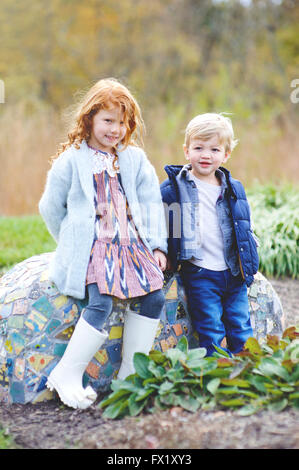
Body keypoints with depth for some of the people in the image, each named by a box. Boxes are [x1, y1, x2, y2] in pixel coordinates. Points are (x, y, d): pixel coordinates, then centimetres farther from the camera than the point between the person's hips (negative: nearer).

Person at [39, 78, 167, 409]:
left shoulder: (135, 158, 16)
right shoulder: (71, 159, 3)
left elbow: (151, 204, 14)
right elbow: (50, 208, 9)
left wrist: (157, 245, 3)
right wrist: (73, 245, 12)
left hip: (132, 243, 5)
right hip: (92, 245, -5)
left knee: (154, 296, -14)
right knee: (100, 302, -26)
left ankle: (130, 375, -3)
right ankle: (67, 375, -13)